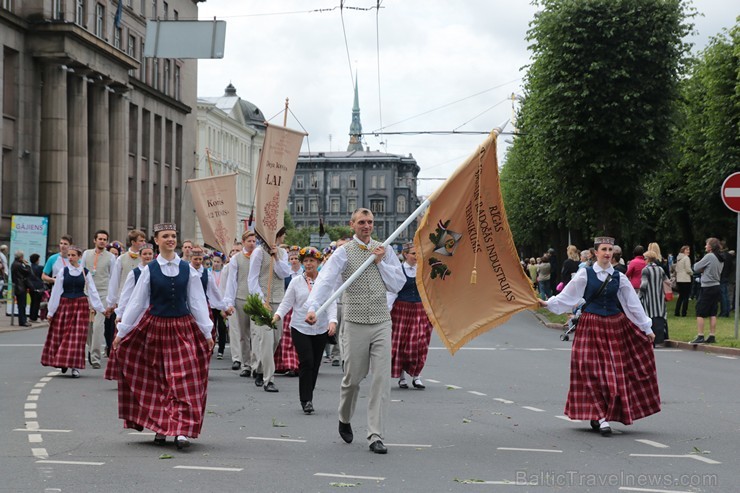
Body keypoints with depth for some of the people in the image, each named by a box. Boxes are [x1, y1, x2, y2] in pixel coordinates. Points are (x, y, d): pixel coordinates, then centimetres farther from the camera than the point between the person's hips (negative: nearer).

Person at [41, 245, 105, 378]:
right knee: (60, 335, 3)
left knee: (78, 336, -4)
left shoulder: (85, 272, 2)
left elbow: (92, 291, 3)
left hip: (81, 305, -1)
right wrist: (51, 311, 4)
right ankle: (62, 361, 21)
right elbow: (56, 292, 4)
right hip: (64, 305, 1)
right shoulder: (63, 272, 2)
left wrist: (101, 308, -2)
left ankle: (75, 366, -2)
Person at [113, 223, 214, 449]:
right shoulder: (149, 270, -1)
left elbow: (198, 302, 5)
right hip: (156, 327, 0)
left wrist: (207, 333, 4)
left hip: (183, 329, 0)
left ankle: (182, 430, -11)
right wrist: (121, 332, 2)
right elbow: (136, 302, 2)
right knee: (157, 380, 8)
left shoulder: (188, 269, 2)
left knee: (184, 380, -8)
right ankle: (160, 428, 19)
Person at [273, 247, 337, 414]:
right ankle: (306, 400, -6)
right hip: (300, 328, -1)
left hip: (321, 329, 1)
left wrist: (332, 321, -20)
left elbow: (332, 304, -3)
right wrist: (277, 315, -17)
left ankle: (307, 397, 23)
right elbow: (287, 303, 2)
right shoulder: (296, 282, 4)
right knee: (306, 362, -12)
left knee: (315, 364, 8)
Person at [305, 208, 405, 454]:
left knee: (382, 378, -5)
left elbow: (398, 284, 9)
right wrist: (313, 307, -28)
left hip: (381, 323, 2)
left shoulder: (385, 251, 10)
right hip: (355, 323, -2)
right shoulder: (344, 252, 0)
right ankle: (345, 420, 35)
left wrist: (380, 262, -3)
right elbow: (326, 280, -13)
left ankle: (376, 436, -1)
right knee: (353, 377, 7)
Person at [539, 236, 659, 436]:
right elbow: (568, 296, -1)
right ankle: (601, 418, -4)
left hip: (615, 326, 2)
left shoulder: (619, 277, 5)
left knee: (615, 371, 1)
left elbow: (633, 304, 9)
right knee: (593, 371, -7)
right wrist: (548, 303, -13)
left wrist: (646, 328, 12)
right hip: (591, 326, -2)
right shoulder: (585, 274, 0)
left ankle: (598, 416, 13)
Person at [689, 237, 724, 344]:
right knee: (713, 313, 10)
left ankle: (700, 336, -8)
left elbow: (696, 268, -10)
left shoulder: (709, 257, -14)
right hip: (716, 287, 8)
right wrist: (703, 269, 4)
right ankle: (712, 336, 10)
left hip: (707, 288, -8)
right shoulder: (720, 258, 11)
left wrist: (701, 268, 12)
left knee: (700, 313, -4)